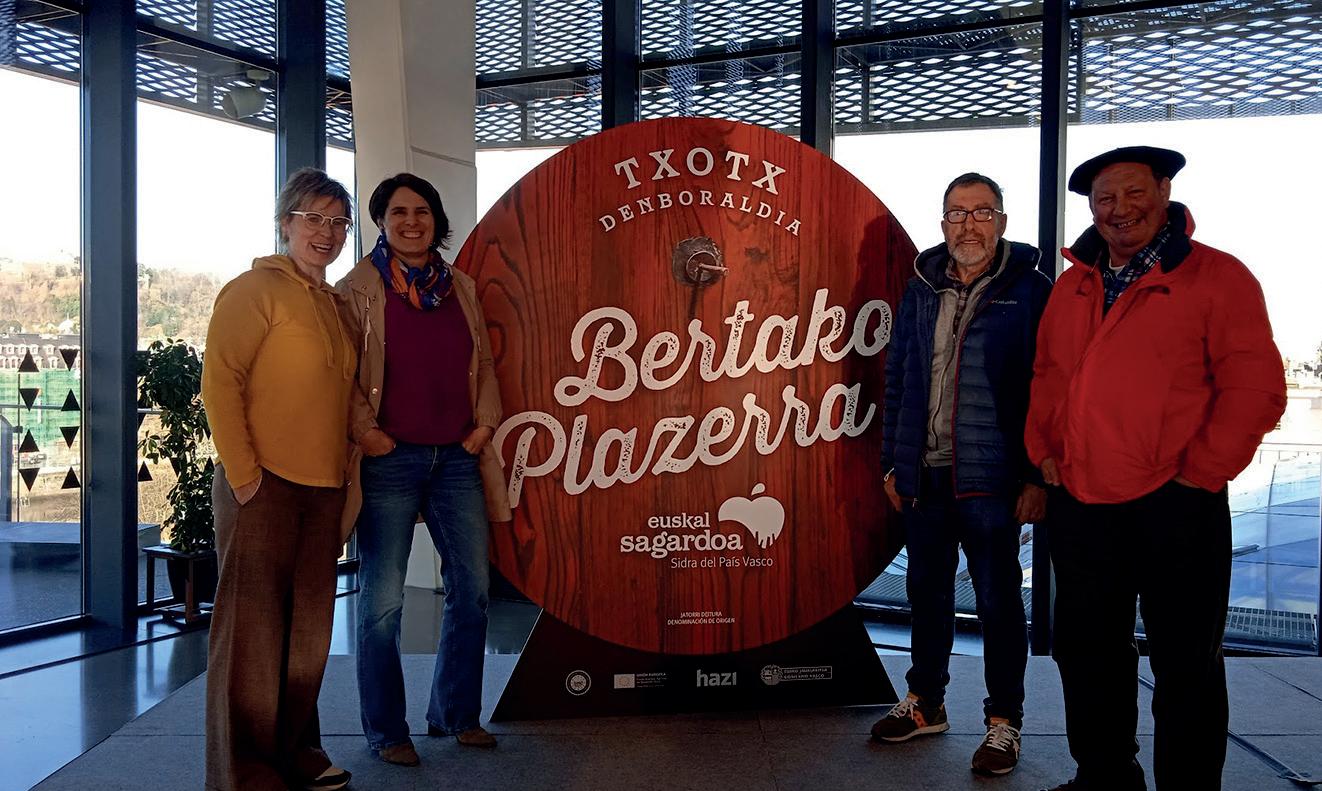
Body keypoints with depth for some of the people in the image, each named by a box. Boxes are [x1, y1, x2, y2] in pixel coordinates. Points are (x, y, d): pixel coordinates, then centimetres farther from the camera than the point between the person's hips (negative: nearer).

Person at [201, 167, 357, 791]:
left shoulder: (336, 304, 16)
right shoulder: (255, 289, -6)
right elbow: (219, 382, -12)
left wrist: (344, 468, 13)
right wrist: (243, 474, -16)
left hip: (323, 487, 7)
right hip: (264, 484, -7)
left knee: (308, 624, 14)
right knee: (253, 625, -1)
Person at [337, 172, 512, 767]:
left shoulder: (461, 287, 14)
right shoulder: (358, 288, -1)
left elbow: (483, 363, 17)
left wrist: (486, 422, 5)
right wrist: (363, 430, -14)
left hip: (458, 457, 5)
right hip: (390, 459, -5)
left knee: (471, 590, 9)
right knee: (382, 600, 0)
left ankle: (456, 714, 26)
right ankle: (386, 731, 15)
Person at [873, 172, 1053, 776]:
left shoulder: (1030, 290, -4)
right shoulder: (921, 288, 10)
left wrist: (1038, 476, -11)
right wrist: (894, 461, 11)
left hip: (990, 478, -5)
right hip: (924, 475, 5)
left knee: (998, 599, 5)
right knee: (927, 590, 15)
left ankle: (1004, 721, 19)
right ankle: (925, 703, 31)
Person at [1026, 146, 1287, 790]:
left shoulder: (1216, 276, -5)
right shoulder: (1074, 284, 13)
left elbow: (1255, 388, -9)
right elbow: (1046, 375, 21)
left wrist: (1199, 472, -12)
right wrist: (1043, 448, 10)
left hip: (1173, 508, -6)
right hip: (1079, 504, 6)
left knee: (1185, 661, 5)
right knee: (1085, 650, 16)